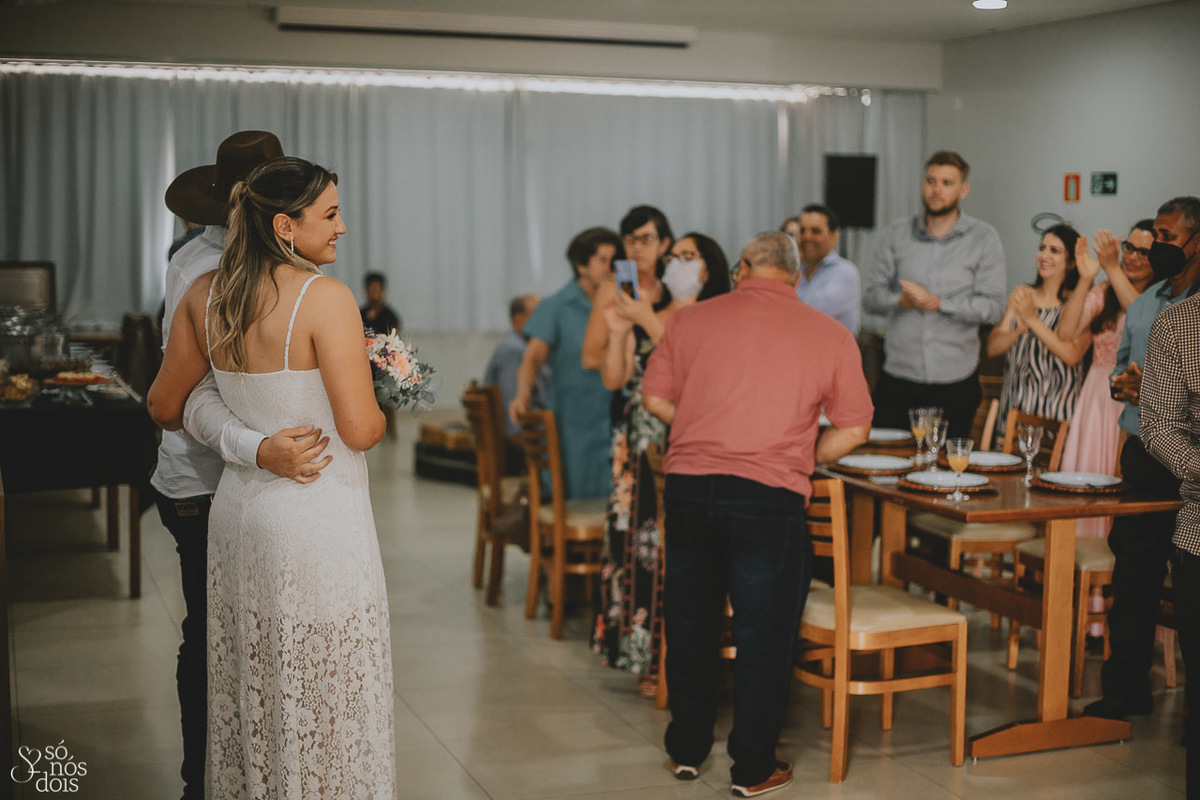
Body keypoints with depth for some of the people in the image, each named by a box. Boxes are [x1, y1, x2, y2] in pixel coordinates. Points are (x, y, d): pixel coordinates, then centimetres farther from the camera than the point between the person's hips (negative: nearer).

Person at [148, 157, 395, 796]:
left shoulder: (204, 294, 2)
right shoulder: (326, 298, -17)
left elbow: (164, 407, 11)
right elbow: (360, 429, -18)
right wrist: (381, 413, 5)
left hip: (237, 506, 7)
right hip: (319, 519, -6)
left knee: (251, 693, 19)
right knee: (325, 696, 7)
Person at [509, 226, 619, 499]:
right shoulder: (557, 307, 1)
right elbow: (534, 356, -9)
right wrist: (523, 394, -25)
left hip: (613, 422, 3)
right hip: (573, 422, -3)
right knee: (572, 499, -1)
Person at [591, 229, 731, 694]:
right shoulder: (643, 318, 16)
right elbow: (614, 380, 9)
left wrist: (649, 322, -17)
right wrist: (617, 333, -4)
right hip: (641, 454, 5)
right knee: (639, 548, 4)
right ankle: (645, 656, 13)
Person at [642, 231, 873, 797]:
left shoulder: (691, 319, 6)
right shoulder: (830, 335, 4)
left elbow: (654, 397, 10)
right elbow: (854, 430, 4)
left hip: (688, 486, 2)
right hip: (770, 495, -2)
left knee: (690, 623, 18)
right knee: (763, 633, 9)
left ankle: (687, 749, 30)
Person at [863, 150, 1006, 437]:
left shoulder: (984, 238, 1)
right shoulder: (896, 235, 7)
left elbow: (993, 307, -6)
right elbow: (870, 296, 5)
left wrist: (938, 303, -16)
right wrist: (904, 300, -15)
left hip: (955, 381, -1)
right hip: (897, 379, 2)